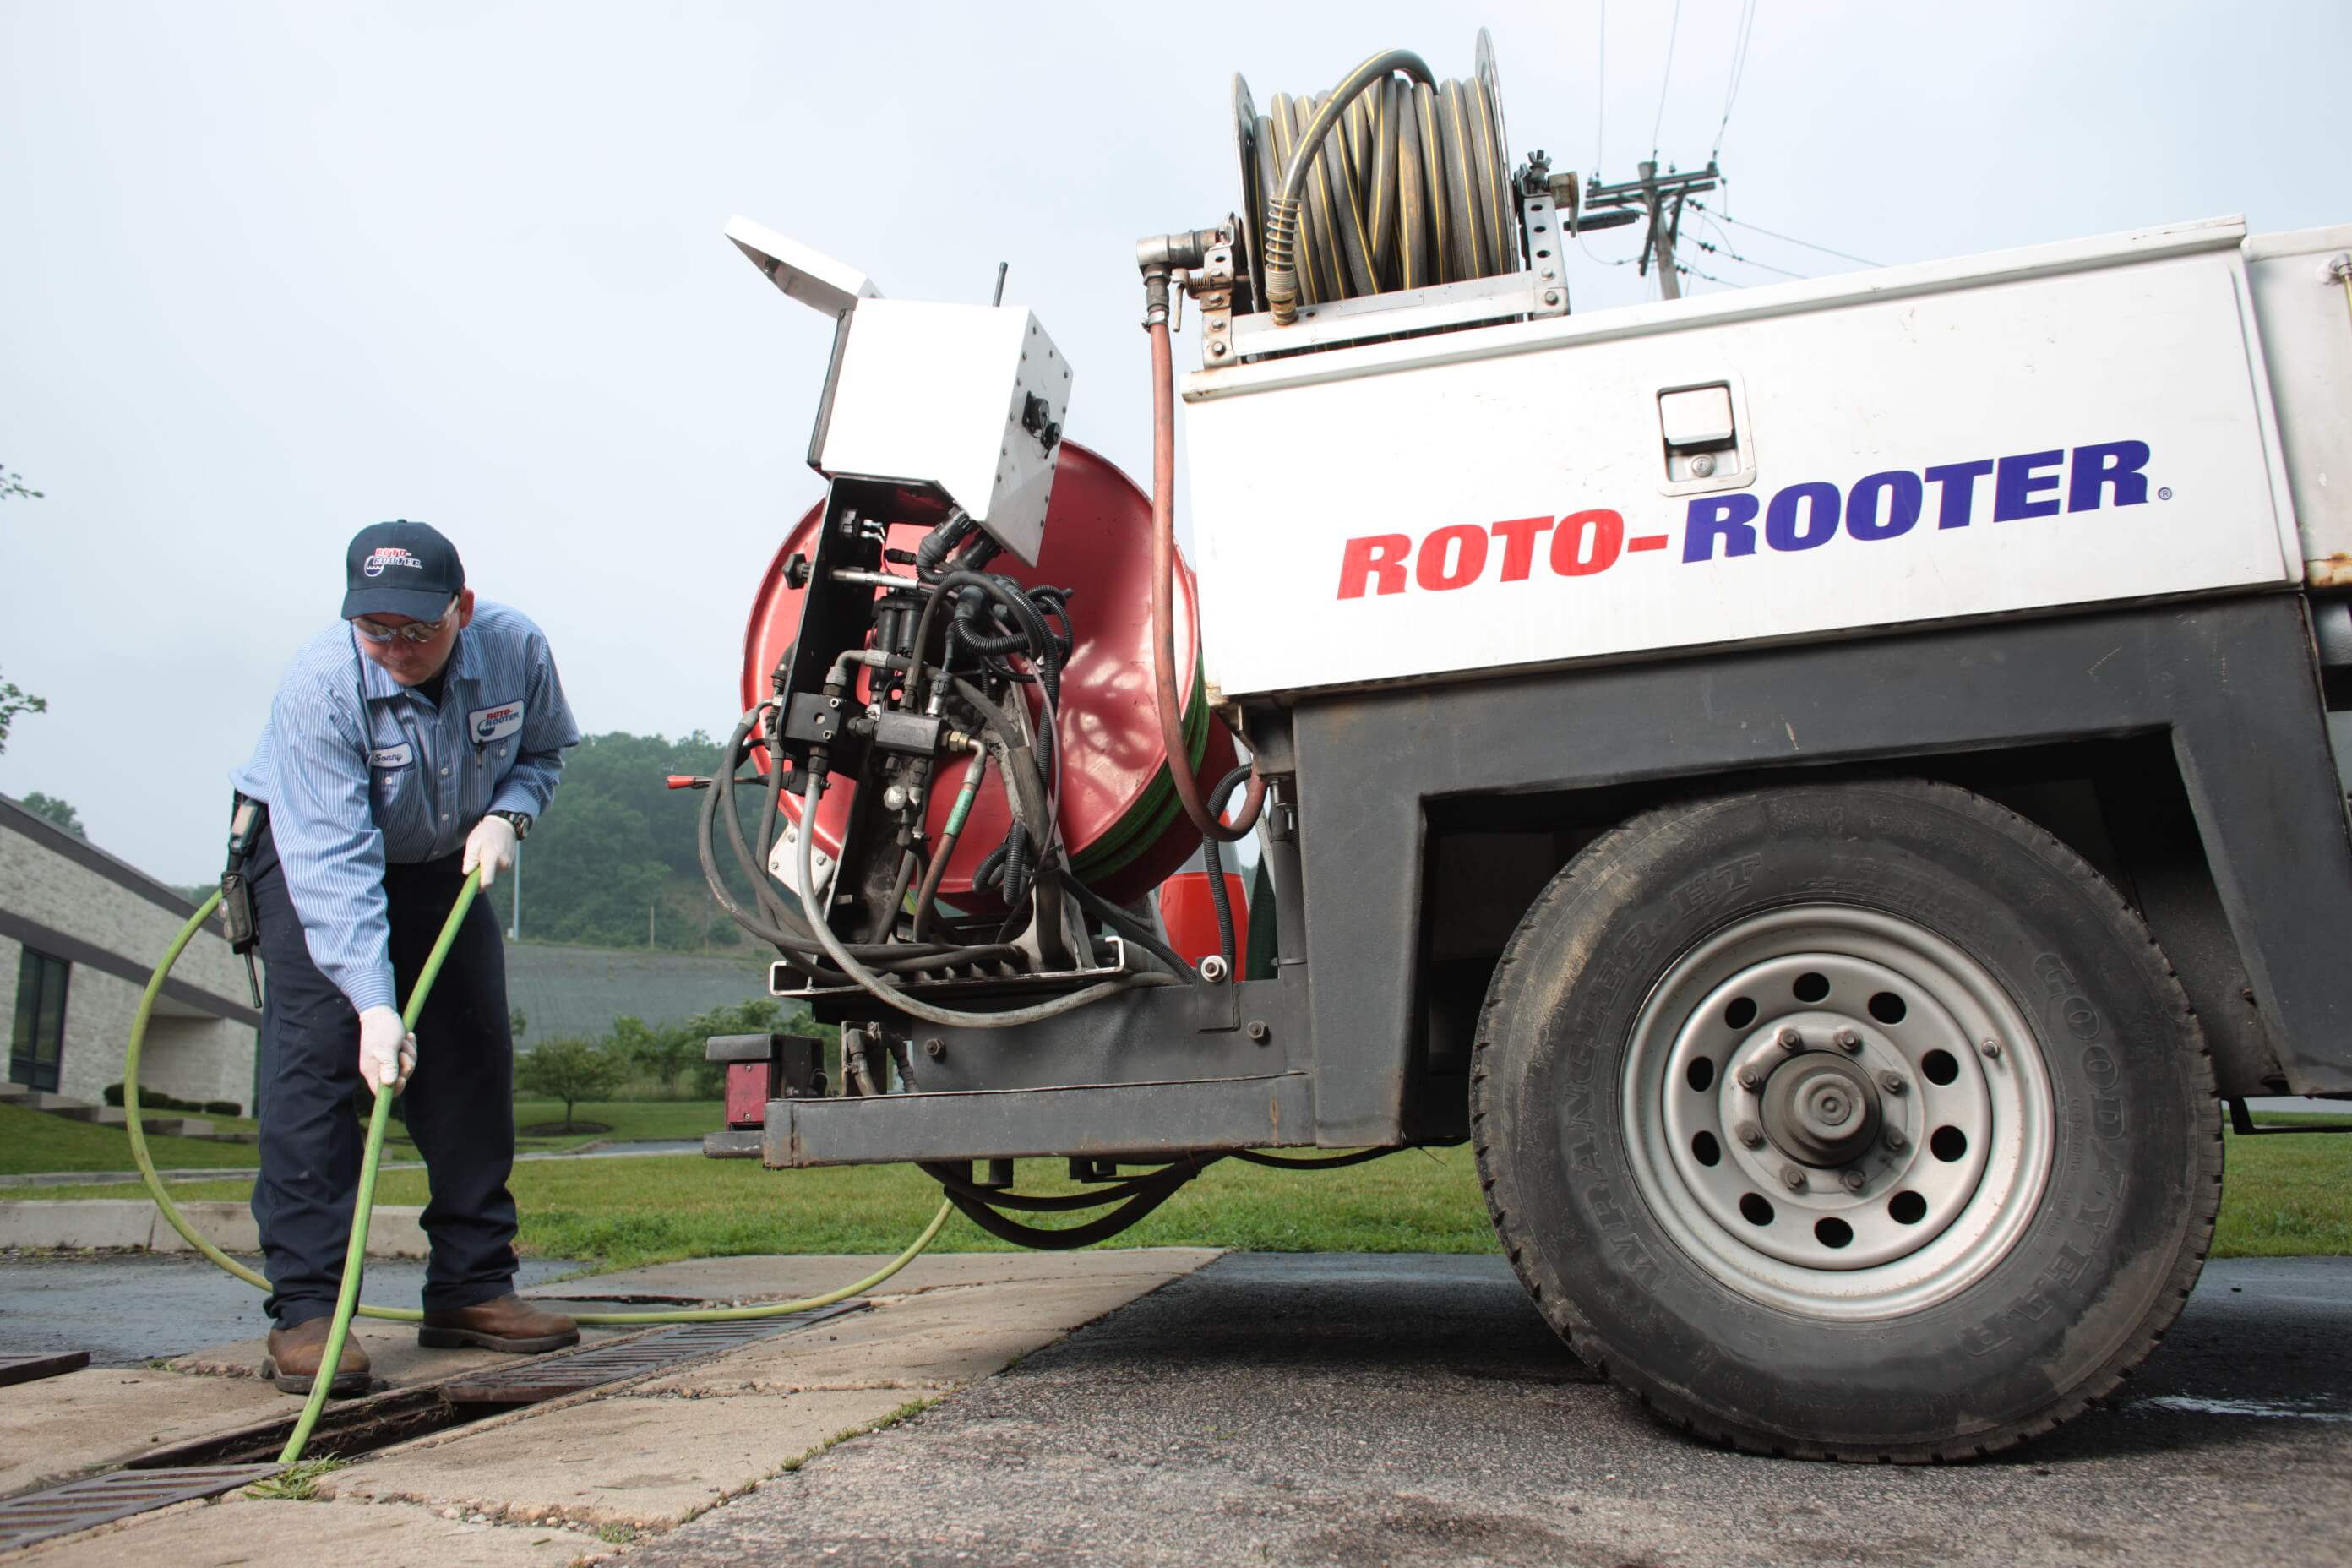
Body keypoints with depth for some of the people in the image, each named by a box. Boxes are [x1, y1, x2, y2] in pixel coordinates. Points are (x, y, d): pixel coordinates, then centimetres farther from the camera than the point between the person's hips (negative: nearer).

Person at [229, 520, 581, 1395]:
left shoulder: (515, 649, -20)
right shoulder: (319, 684, -31)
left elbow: (546, 746, 2)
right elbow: (333, 864, -37)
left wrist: (508, 813, -20)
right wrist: (374, 1003, -45)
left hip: (443, 864, 4)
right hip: (306, 858, -4)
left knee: (475, 1060, 1)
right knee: (315, 1058, -18)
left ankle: (471, 1288, 11)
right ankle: (304, 1313, -13)